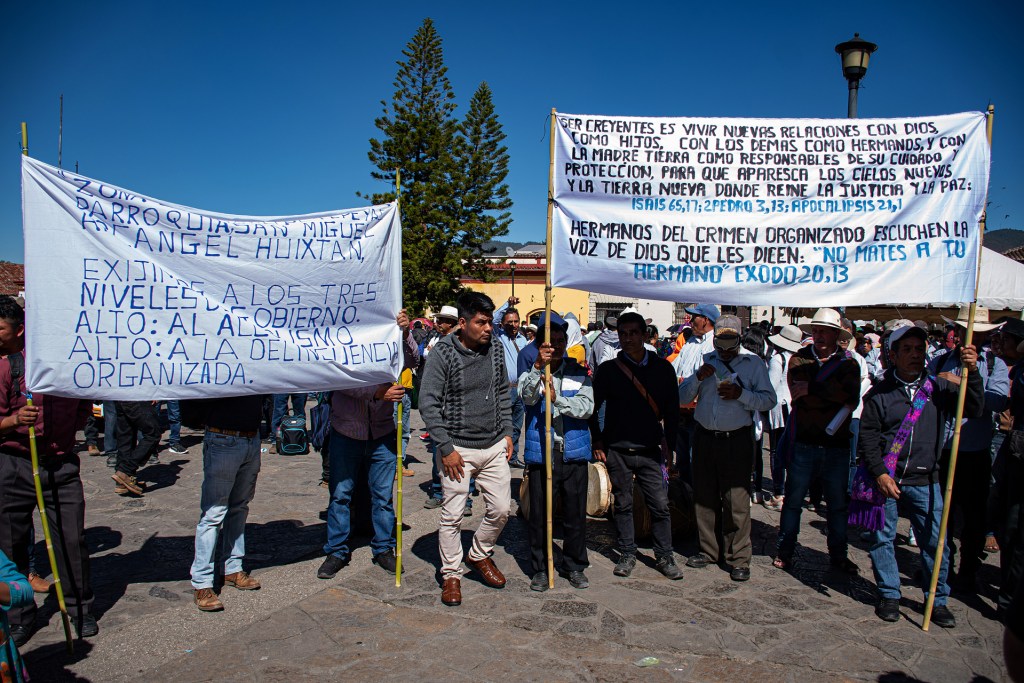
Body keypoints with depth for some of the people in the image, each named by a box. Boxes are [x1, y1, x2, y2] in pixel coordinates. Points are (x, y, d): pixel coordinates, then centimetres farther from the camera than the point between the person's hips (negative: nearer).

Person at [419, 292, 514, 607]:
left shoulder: (495, 349, 4)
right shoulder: (443, 353, -11)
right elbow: (428, 403, -11)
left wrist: (507, 432, 8)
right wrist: (445, 448, -13)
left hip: (495, 447, 5)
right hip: (459, 449, -4)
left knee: (500, 510, 9)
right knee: (452, 516, 1)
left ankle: (480, 555, 35)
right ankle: (451, 575, 21)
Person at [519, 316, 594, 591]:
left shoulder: (579, 373, 7)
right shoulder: (530, 374, 3)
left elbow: (586, 408, -8)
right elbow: (527, 397, -20)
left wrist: (556, 398, -25)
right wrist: (538, 366, -35)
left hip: (574, 454, 1)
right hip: (541, 453, -1)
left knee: (575, 514, 10)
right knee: (540, 515, 5)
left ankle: (575, 566, 27)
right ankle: (540, 568, 21)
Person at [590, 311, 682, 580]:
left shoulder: (662, 368, 3)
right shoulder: (608, 369, -1)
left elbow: (672, 409, 9)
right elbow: (592, 407, 6)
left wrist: (668, 442, 5)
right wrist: (598, 441, 2)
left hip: (650, 451, 1)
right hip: (617, 451, 0)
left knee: (660, 505, 1)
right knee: (623, 505, 9)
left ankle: (665, 557, 16)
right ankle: (627, 555, 23)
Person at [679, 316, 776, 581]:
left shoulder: (753, 363, 3)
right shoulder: (706, 361, 12)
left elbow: (769, 399, -4)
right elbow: (682, 398, 7)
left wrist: (741, 393, -18)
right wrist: (698, 377, -9)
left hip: (737, 439, -3)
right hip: (705, 437, 4)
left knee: (736, 500, -3)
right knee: (704, 496, 8)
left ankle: (738, 558, 9)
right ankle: (709, 550, 22)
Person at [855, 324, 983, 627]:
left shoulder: (939, 388, 4)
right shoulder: (879, 393, -2)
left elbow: (973, 409, -7)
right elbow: (867, 435, -3)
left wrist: (972, 373, -20)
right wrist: (879, 473, -11)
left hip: (924, 480, 1)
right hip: (885, 479, -1)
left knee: (935, 541, 4)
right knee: (882, 538, 6)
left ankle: (937, 600, 21)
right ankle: (889, 595, 22)